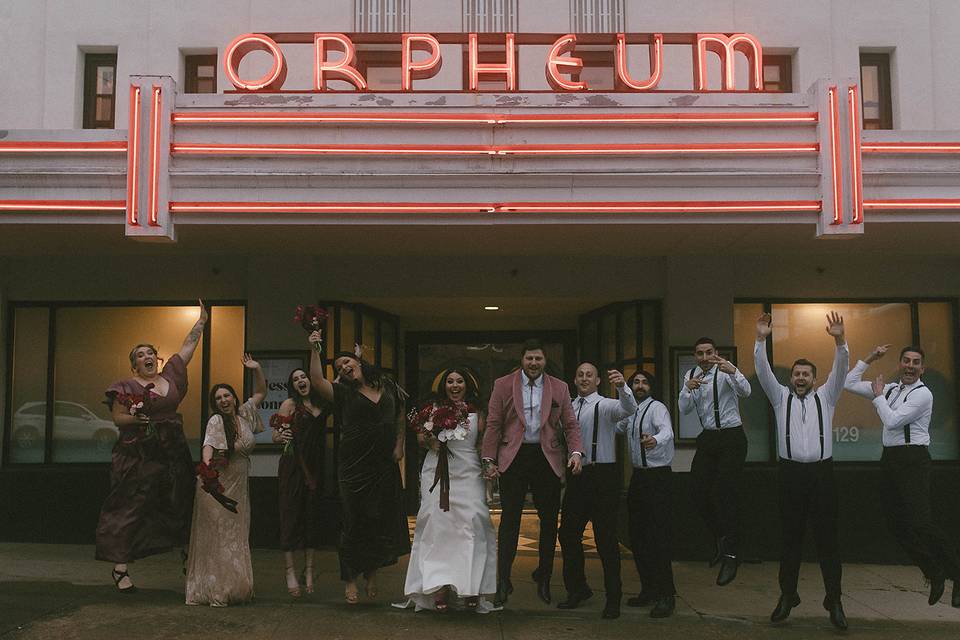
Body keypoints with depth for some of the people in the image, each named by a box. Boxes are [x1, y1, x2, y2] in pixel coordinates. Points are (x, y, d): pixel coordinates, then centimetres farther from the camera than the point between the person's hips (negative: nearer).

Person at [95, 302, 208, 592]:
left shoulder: (170, 375, 11)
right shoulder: (127, 387, -2)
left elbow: (188, 345, 18)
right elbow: (117, 418, -4)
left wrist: (202, 320, 21)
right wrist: (138, 418, -22)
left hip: (173, 453, 5)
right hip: (139, 456, -5)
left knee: (180, 503, 11)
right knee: (130, 507, -4)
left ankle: (188, 554, 24)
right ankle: (120, 566, -2)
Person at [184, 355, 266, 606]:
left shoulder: (245, 414, 7)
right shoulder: (216, 420, -9)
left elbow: (261, 392, 19)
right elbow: (208, 445, -25)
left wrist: (257, 369, 5)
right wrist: (207, 466, -44)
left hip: (240, 486, 6)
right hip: (217, 484, -6)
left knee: (237, 538, 10)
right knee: (215, 538, -2)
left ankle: (235, 588, 18)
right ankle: (214, 592, 2)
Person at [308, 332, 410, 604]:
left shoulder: (387, 386, 8)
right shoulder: (343, 393, -1)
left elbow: (400, 416, 18)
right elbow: (317, 381, -18)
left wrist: (399, 445, 9)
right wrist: (314, 350, -20)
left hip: (385, 467, 3)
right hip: (354, 467, -2)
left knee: (384, 520, 5)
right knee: (355, 523, 3)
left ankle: (371, 572, 27)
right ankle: (350, 580, 15)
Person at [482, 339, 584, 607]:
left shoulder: (560, 388, 8)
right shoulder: (503, 385, 3)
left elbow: (570, 424, 6)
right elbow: (493, 425, 2)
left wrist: (576, 452, -10)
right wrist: (489, 460, -4)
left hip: (547, 459, 2)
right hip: (513, 458, -2)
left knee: (549, 520, 8)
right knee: (509, 520, -2)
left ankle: (544, 577, 23)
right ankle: (503, 582, 5)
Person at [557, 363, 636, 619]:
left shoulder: (605, 405, -5)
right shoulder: (568, 408, 12)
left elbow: (629, 409, -25)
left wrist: (622, 386, -43)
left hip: (602, 475, -6)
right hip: (576, 476, 6)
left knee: (606, 538, -1)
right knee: (568, 534, 11)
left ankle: (613, 599, 11)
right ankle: (577, 589, 30)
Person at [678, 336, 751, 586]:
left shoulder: (725, 371, -10)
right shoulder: (690, 375, 7)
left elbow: (745, 391, -29)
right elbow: (684, 409, 0)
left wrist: (732, 371, -48)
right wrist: (688, 388, -21)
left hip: (732, 437, -6)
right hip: (707, 438, 6)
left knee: (726, 493, -9)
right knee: (700, 491, 4)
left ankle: (730, 556, -1)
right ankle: (721, 540, 28)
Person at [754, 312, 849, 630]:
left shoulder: (826, 396, 13)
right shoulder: (781, 397, 12)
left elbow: (841, 370, -1)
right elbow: (763, 371, 0)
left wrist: (839, 340, -17)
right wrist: (761, 340, -13)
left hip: (822, 472, 0)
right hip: (791, 472, 0)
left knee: (827, 538, 1)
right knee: (790, 537, 5)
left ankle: (834, 601, 7)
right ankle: (787, 596, 13)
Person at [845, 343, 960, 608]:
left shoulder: (922, 394, -9)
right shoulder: (891, 389, 13)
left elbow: (892, 421, -17)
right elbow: (850, 384, 17)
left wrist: (878, 396, -4)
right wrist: (869, 359, 13)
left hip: (913, 460, -8)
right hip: (890, 458, 8)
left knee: (920, 523, -16)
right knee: (898, 524, 7)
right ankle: (935, 575, 18)